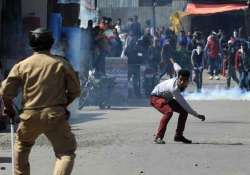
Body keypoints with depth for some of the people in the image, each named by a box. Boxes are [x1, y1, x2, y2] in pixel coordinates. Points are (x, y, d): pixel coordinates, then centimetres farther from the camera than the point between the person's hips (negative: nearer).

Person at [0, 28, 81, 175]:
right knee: (66, 152, -1)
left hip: (30, 116, 2)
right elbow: (75, 90, 3)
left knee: (22, 146, 28)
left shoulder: (22, 65, 4)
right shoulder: (61, 63, 1)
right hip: (55, 116, -2)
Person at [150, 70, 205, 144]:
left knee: (184, 111, 1)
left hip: (167, 98, 9)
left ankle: (178, 135, 10)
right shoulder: (173, 88, -39)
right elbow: (183, 103, -37)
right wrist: (196, 115, -35)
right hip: (156, 97, -9)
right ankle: (158, 137, -28)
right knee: (168, 111, -34)